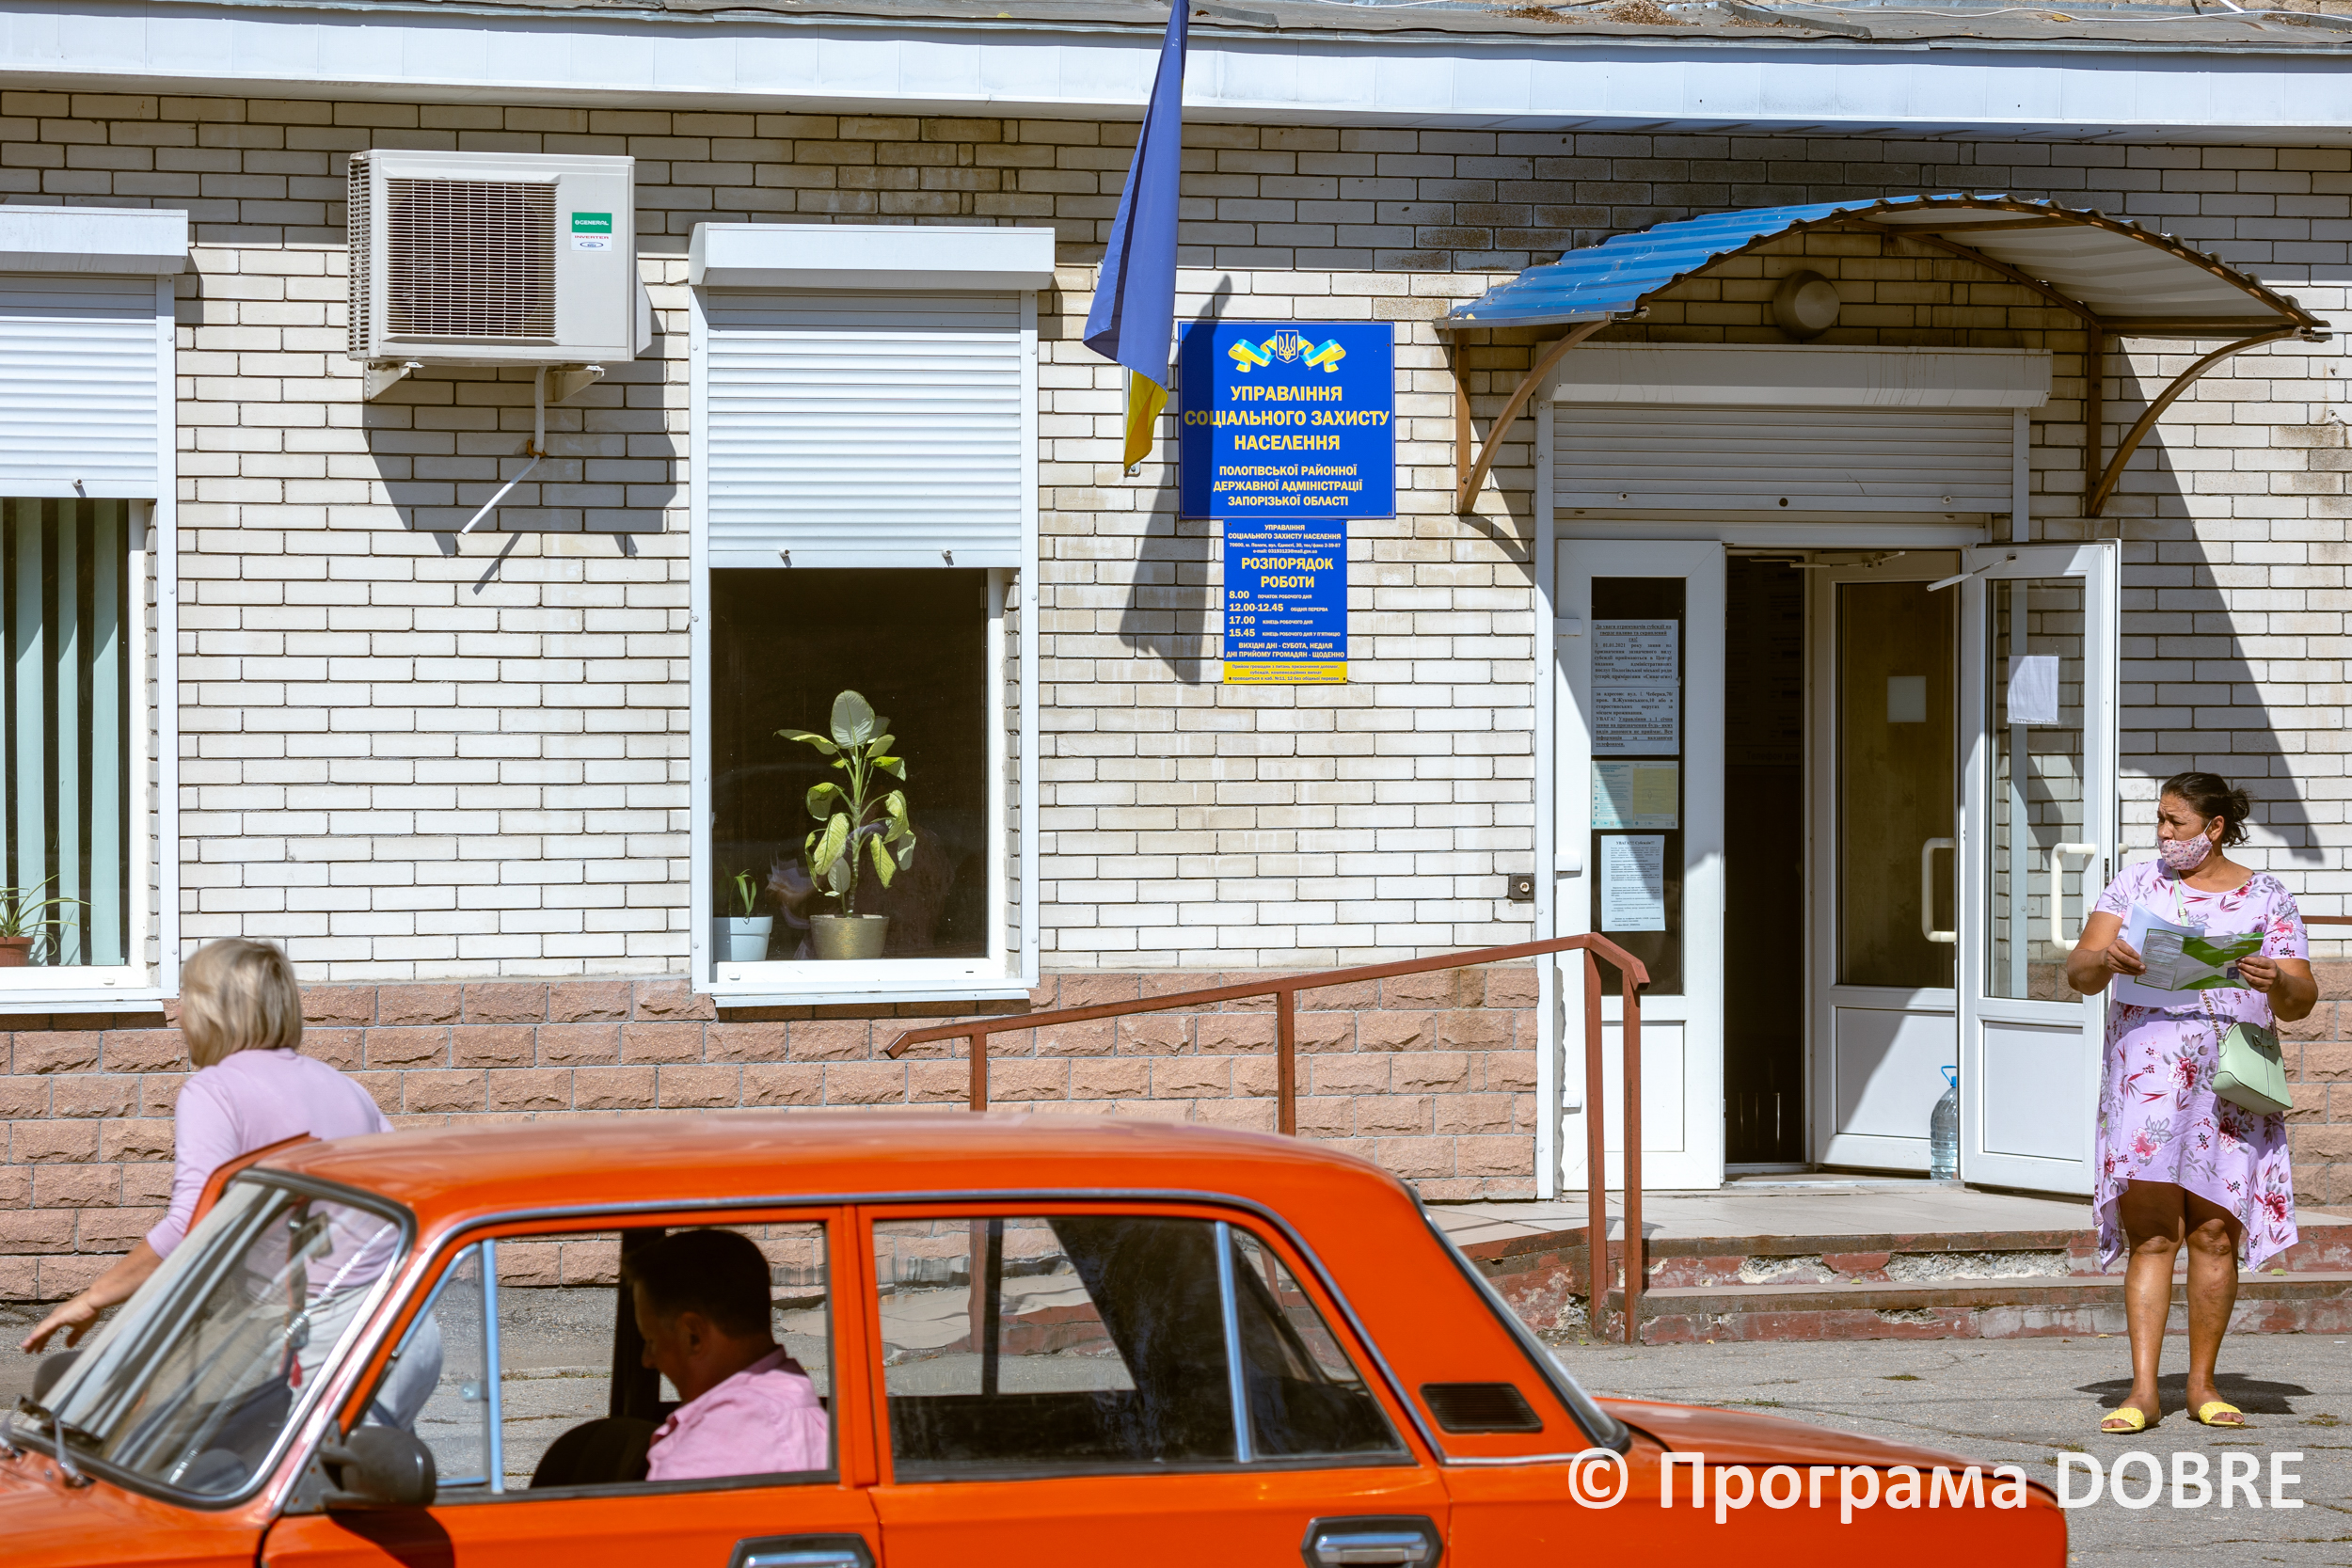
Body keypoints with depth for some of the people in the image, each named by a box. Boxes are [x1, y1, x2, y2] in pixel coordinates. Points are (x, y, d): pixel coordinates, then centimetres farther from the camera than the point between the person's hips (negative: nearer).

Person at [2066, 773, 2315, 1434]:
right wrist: (2103, 959, -16)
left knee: (2215, 1232, -2)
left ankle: (2202, 1385, 10)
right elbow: (2078, 973, 7)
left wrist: (2276, 981, -18)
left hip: (2231, 1081, 0)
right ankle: (2143, 1390, -10)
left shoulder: (2265, 897, 9)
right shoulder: (2136, 884, 13)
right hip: (2146, 1074, 0)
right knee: (2150, 1233, -8)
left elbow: (2301, 1001, 4)